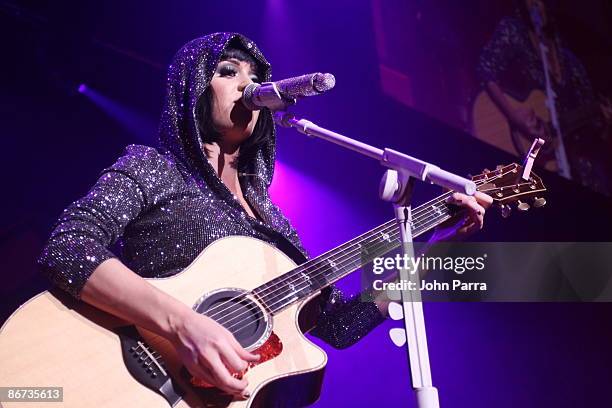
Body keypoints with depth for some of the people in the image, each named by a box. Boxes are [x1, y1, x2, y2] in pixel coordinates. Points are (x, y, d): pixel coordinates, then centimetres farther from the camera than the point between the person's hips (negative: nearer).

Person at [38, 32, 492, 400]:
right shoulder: (150, 167, 2)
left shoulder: (267, 213, 14)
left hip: (254, 391, 5)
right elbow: (65, 249, -14)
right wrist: (182, 323, -27)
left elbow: (339, 324, 9)